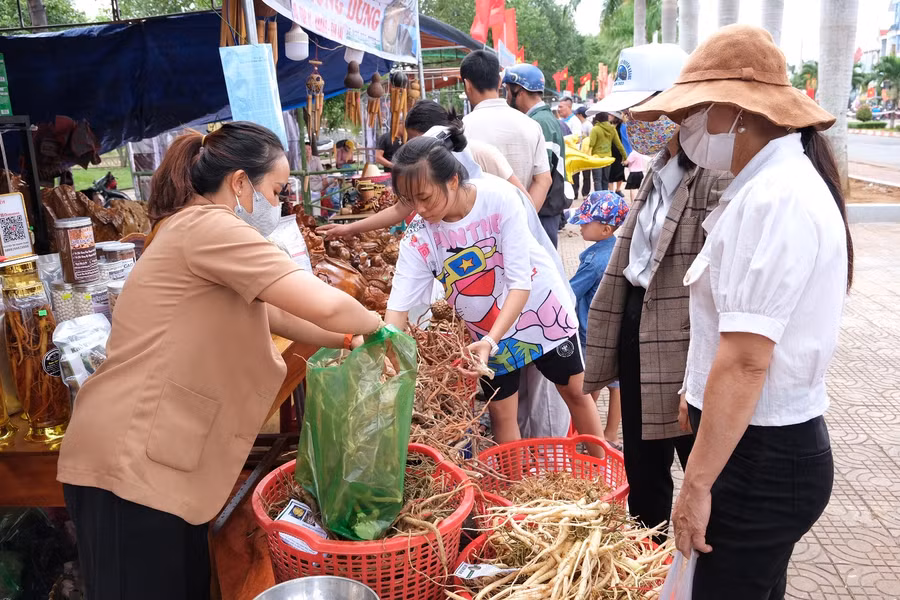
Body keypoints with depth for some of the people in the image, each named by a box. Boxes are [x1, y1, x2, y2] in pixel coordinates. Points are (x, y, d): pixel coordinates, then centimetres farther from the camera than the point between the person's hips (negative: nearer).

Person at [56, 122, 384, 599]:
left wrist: (344, 339, 11)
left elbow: (272, 314, 21)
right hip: (129, 464, -10)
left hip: (154, 458, 10)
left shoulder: (191, 230, 18)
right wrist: (371, 324, -4)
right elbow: (324, 305, -24)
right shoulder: (209, 226, -16)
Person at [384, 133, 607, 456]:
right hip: (489, 331, 2)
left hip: (542, 308, -1)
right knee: (501, 411, 7)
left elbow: (520, 282, -29)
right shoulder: (419, 236, -22)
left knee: (575, 391, 13)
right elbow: (399, 303, -25)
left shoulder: (498, 196, -30)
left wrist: (490, 341, -39)